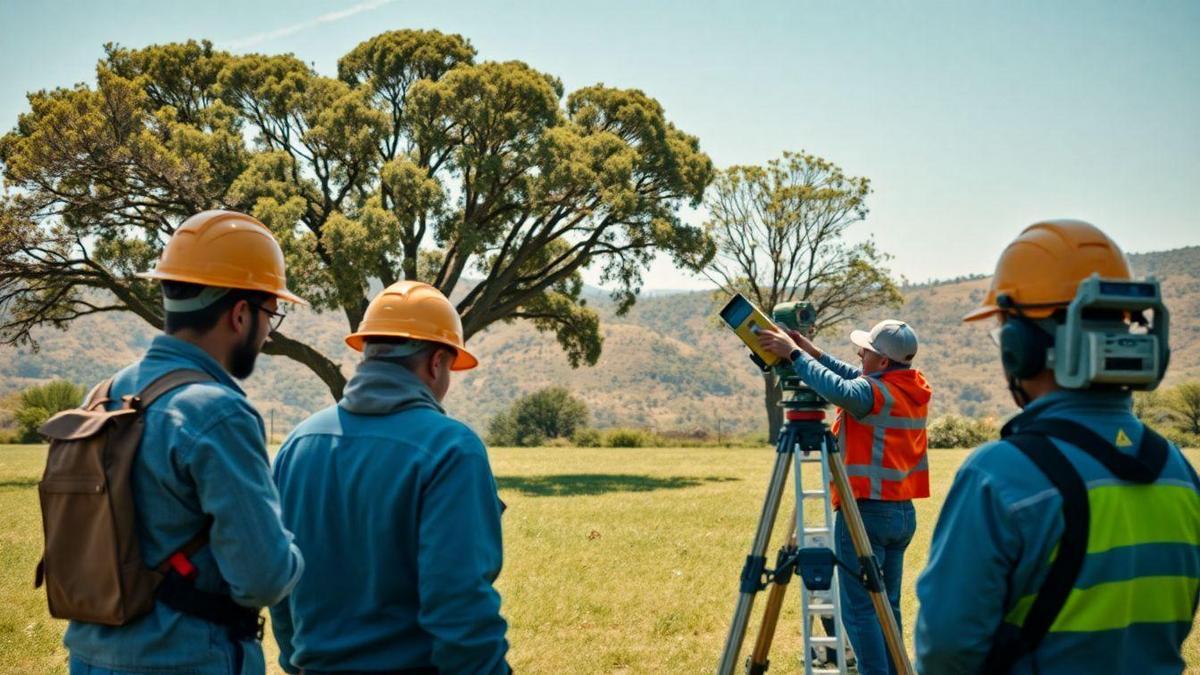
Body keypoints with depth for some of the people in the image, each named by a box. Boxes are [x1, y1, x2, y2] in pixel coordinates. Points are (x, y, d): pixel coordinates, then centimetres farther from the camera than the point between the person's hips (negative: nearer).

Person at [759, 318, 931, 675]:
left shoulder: (876, 391, -16)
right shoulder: (914, 388, 9)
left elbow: (841, 391, -37)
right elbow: (858, 380, 20)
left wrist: (794, 354, -27)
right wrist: (815, 353, 15)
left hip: (866, 512, -9)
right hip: (903, 512, 9)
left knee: (859, 609, -4)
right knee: (887, 605, 14)